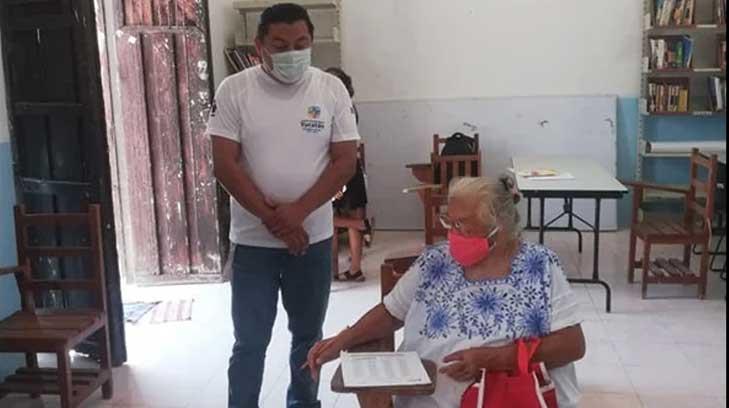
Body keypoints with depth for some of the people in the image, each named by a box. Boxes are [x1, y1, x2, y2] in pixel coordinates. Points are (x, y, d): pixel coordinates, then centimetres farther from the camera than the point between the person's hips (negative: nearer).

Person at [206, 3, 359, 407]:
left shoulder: (331, 89, -2)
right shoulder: (234, 90, -5)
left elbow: (345, 161, -5)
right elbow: (225, 165, -9)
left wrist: (297, 212, -16)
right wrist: (272, 217, -15)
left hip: (313, 237, 2)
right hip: (253, 240, -1)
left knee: (308, 335, 16)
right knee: (250, 342, 5)